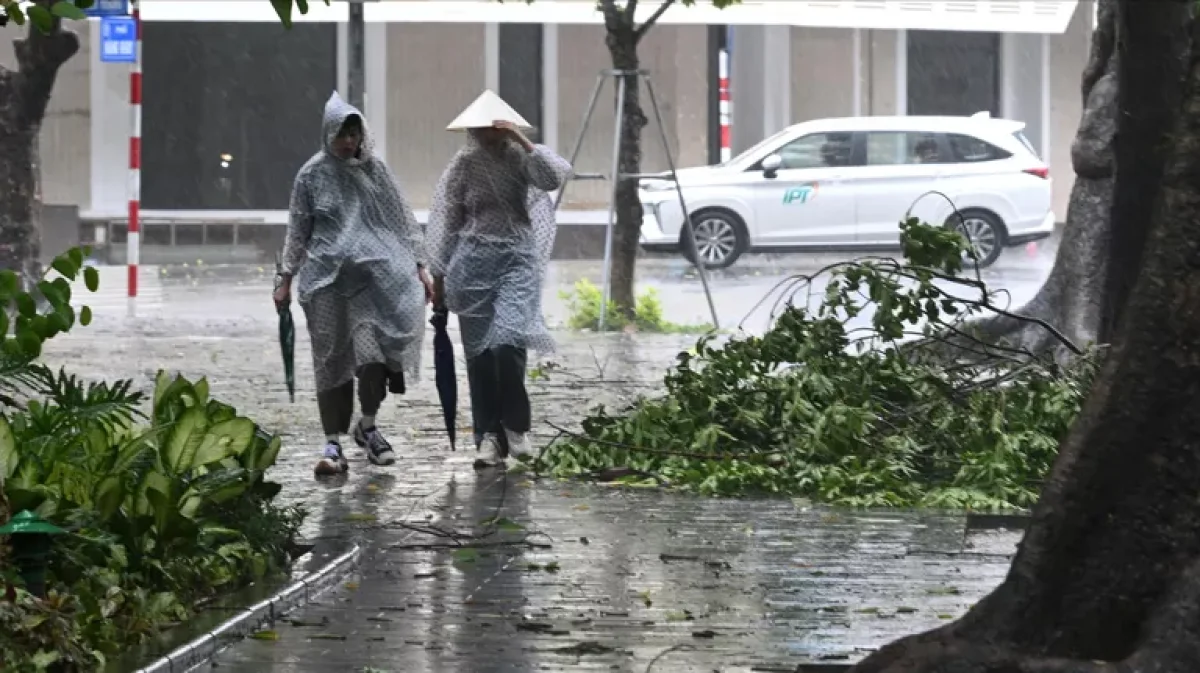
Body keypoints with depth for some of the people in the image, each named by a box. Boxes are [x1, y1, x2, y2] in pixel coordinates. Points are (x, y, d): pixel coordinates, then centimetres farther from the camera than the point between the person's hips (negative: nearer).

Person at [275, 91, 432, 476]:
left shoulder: (374, 170, 9)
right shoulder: (312, 175, 5)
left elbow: (402, 219, 13)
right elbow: (297, 231, 11)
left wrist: (419, 268, 7)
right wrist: (287, 281, 9)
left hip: (375, 272, 0)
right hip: (327, 277, 0)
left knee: (373, 350, -11)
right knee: (332, 358, -1)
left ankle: (367, 426, 11)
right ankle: (333, 444, 2)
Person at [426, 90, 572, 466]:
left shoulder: (520, 158, 3)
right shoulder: (464, 164, 6)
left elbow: (555, 177, -17)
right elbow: (448, 222, 10)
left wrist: (522, 142, -20)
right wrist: (439, 276, 9)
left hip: (517, 259, -2)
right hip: (473, 262, 2)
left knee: (508, 343, -19)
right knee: (479, 351, 1)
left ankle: (516, 425, -2)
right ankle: (489, 435, 8)